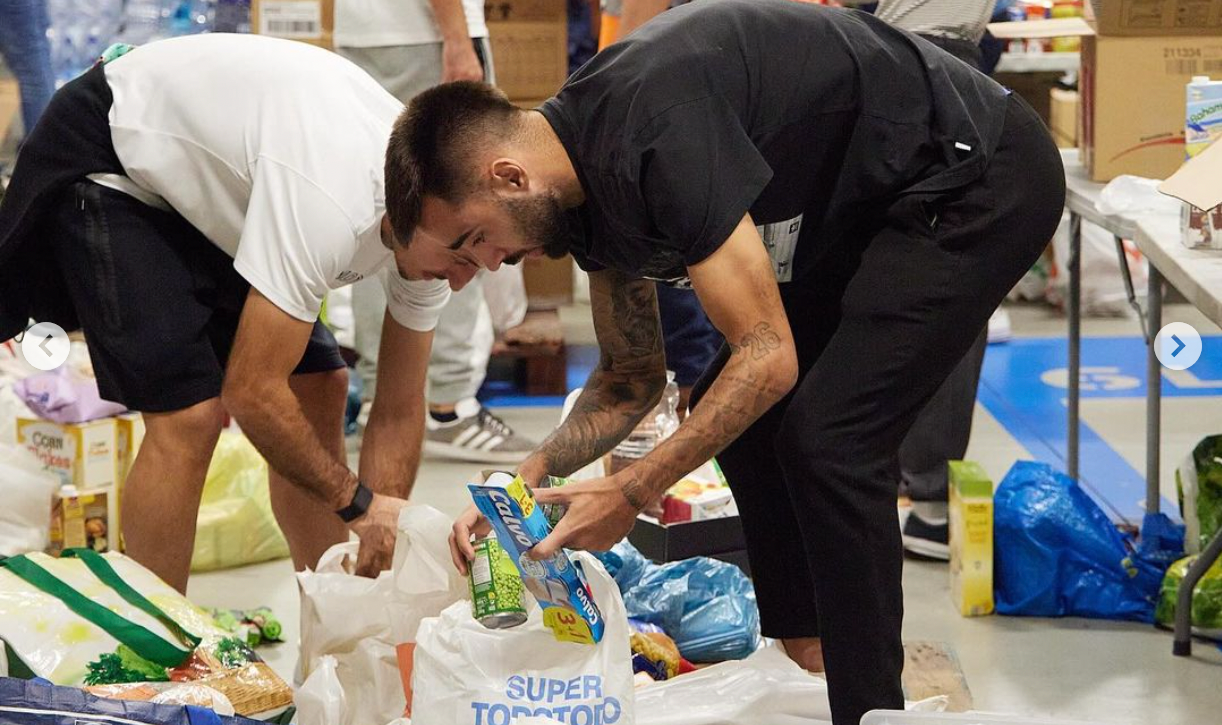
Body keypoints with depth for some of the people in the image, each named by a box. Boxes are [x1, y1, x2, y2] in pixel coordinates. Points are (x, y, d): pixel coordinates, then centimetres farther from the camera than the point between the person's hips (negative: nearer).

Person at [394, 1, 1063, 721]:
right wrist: (528, 476, -3)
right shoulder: (586, 180, 0)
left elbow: (767, 355, -29)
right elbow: (633, 377, 12)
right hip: (878, 203, 10)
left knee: (829, 437, -17)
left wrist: (630, 493, -22)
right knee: (740, 410, 10)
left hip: (985, 180, -10)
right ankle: (803, 658, 20)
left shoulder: (655, 131, -30)